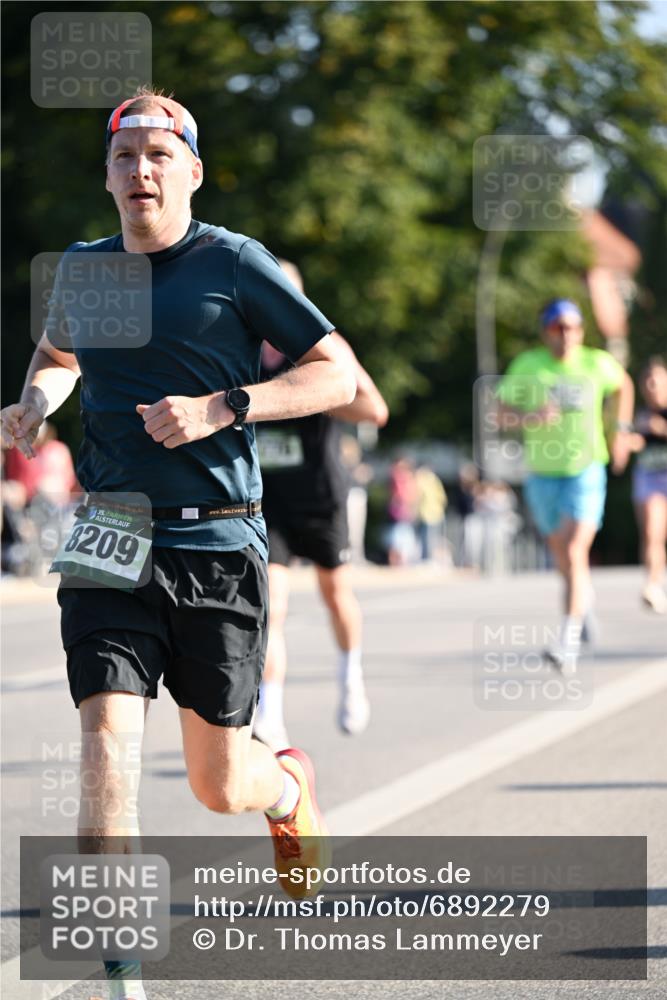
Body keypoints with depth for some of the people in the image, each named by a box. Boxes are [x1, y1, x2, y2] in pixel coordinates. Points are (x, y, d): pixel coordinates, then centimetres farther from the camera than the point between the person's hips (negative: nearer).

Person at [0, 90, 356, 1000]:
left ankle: (289, 788, 45)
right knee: (105, 751, -17)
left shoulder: (233, 263, -3)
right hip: (110, 549, 2)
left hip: (218, 548, -2)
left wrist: (220, 408, -16)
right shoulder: (82, 271, 10)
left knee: (219, 786, 7)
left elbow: (338, 376, -4)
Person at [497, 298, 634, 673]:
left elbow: (622, 385, 19)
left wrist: (621, 430, 14)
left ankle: (569, 641, -20)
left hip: (586, 471, -2)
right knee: (561, 554, 16)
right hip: (542, 474, 2)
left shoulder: (598, 364, -3)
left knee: (574, 553, -18)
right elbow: (502, 413, -5)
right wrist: (532, 416, -24)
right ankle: (586, 599, 49)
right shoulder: (528, 365, -5)